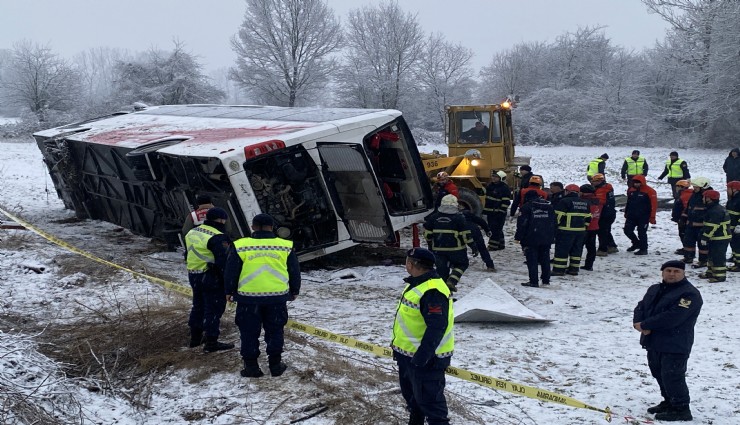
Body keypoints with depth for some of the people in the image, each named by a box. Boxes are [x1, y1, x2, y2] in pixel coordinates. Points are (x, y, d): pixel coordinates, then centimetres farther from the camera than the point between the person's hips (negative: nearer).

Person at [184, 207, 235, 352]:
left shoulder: (192, 233, 11)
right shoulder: (217, 237, -19)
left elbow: (187, 255, 20)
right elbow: (223, 262, -21)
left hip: (193, 276, 9)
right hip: (211, 278, -9)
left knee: (198, 306, 21)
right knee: (214, 309, -1)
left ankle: (195, 337, 31)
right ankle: (211, 342, 2)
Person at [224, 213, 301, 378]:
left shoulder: (240, 246, -3)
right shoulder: (286, 246, 1)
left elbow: (231, 272, 3)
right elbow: (294, 272, 9)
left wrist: (230, 291, 16)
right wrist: (294, 291, 22)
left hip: (248, 297, -1)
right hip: (277, 297, 1)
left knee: (249, 333, 10)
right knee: (275, 331, 14)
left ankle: (251, 366, 12)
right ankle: (275, 364, 17)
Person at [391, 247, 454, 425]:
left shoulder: (432, 291, -26)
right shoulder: (417, 284, 9)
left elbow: (436, 328, -31)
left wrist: (421, 357, -31)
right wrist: (398, 343, 24)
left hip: (426, 359, -11)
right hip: (409, 354, 11)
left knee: (429, 400, -4)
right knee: (412, 395, 25)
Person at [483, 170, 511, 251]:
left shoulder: (505, 188, -12)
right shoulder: (490, 186, 13)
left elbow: (506, 202, -15)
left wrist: (501, 211, -19)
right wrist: (485, 209, 22)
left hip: (498, 213, -9)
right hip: (490, 212, 9)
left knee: (496, 229, -8)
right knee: (492, 228, 13)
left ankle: (493, 245, -5)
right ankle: (500, 244, 22)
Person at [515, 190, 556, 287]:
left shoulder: (526, 207, -7)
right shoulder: (549, 206, 12)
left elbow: (522, 224, -10)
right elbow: (553, 223, 16)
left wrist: (518, 237, -5)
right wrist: (552, 236, 22)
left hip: (532, 239, -5)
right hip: (547, 239, 6)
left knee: (532, 260, -1)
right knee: (545, 259, 14)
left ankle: (533, 281, -4)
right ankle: (546, 280, 19)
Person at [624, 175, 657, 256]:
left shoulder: (649, 191, -12)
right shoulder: (631, 190, 8)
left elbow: (654, 205, -12)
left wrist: (652, 217, -14)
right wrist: (626, 213, 20)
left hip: (643, 217, -6)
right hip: (631, 215, 6)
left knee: (642, 233, -3)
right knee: (627, 230, 6)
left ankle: (643, 249, 10)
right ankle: (636, 243, 29)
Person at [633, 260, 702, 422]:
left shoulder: (689, 294, -16)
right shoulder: (654, 290, 14)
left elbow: (672, 317, -25)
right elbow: (641, 307, 12)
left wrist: (645, 325, -20)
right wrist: (638, 322, -12)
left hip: (675, 346, -9)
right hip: (653, 343, 9)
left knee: (672, 377, -8)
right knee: (658, 373, 18)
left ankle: (681, 409, 3)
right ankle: (669, 402, 34)